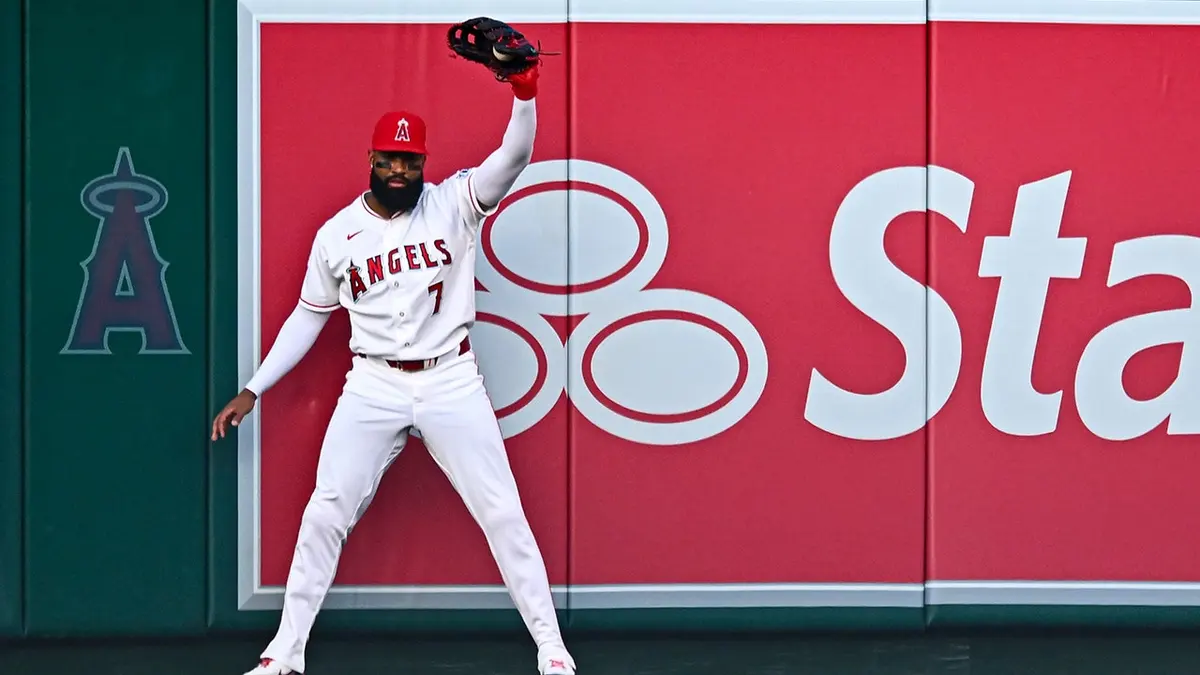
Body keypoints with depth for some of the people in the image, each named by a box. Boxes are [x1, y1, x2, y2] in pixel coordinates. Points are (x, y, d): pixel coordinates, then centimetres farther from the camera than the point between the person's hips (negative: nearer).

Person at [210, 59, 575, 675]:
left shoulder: (453, 204, -3)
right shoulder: (337, 233, 3)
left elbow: (515, 156, -18)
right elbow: (308, 316, 12)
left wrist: (523, 88, -36)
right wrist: (253, 391, 10)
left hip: (451, 382, -1)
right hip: (373, 387, 1)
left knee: (503, 513, -2)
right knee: (325, 514, -2)